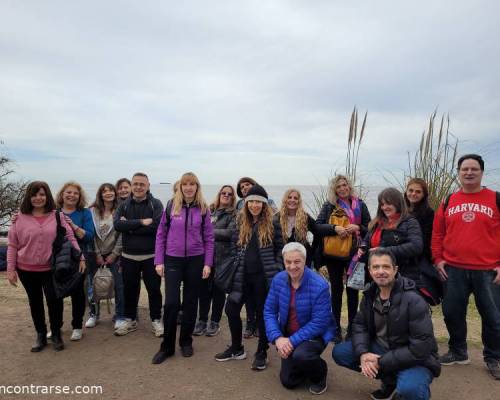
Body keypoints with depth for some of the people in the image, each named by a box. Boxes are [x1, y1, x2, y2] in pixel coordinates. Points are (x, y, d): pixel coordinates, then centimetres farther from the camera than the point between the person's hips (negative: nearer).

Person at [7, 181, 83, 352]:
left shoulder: (57, 216, -2)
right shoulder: (20, 218, -2)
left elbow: (70, 238, -1)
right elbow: (12, 246, 1)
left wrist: (80, 257, -8)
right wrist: (10, 269, -1)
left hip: (51, 269, -1)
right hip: (26, 270, 1)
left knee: (54, 300, 0)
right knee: (35, 302, 13)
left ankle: (56, 334, 20)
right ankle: (41, 335, 30)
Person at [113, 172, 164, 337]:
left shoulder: (156, 204, -5)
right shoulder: (124, 205, 4)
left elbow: (157, 225, -21)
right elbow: (117, 225, -13)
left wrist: (129, 226, -16)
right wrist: (141, 222, -22)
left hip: (150, 256, -3)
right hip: (128, 256, 3)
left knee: (154, 289, 9)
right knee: (129, 290, 16)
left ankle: (156, 320, 25)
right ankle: (130, 320, 33)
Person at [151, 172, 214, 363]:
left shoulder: (203, 209, 0)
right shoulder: (171, 206, -1)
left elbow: (209, 238, 2)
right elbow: (161, 234, 2)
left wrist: (207, 263, -3)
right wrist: (159, 261, -2)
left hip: (195, 260, 1)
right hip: (173, 259, -1)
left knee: (190, 302, 10)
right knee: (171, 302, -5)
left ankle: (186, 342, 27)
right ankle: (167, 345, 13)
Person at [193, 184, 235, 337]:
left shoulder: (233, 215, -1)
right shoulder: (209, 210, 10)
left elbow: (230, 233, -14)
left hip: (222, 257, -3)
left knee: (218, 290, 8)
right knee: (204, 288, 8)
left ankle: (215, 322, 22)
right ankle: (202, 320, 24)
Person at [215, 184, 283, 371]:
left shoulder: (272, 224, -4)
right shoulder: (240, 223, 6)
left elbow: (279, 250, -3)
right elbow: (234, 246, 12)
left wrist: (277, 273, -8)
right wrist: (236, 266, 4)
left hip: (263, 277, -4)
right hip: (242, 276, 4)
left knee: (263, 314, 5)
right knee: (231, 309, 7)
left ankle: (261, 353, 23)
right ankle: (236, 349, 27)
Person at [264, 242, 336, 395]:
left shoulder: (320, 285, -25)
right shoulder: (278, 280, -10)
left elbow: (319, 323, -24)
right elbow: (269, 311, -7)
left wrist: (293, 340, -27)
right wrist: (277, 338, -22)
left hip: (315, 334, -4)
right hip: (287, 335, 5)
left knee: (300, 356, -35)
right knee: (288, 381, 5)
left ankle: (320, 373, 0)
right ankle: (308, 365, 36)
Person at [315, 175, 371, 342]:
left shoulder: (360, 204, 4)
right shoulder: (329, 205, 2)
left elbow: (369, 228, 5)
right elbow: (317, 225, -6)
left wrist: (357, 228, -15)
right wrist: (335, 228, -21)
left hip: (353, 254, 0)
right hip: (333, 254, 0)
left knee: (352, 290, 7)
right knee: (336, 289, 8)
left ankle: (352, 327, 21)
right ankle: (336, 328, 19)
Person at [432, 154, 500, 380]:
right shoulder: (448, 202, 7)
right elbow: (437, 233, 10)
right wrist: (438, 259, 3)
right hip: (453, 270, 2)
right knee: (452, 313, 11)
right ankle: (458, 352, 31)